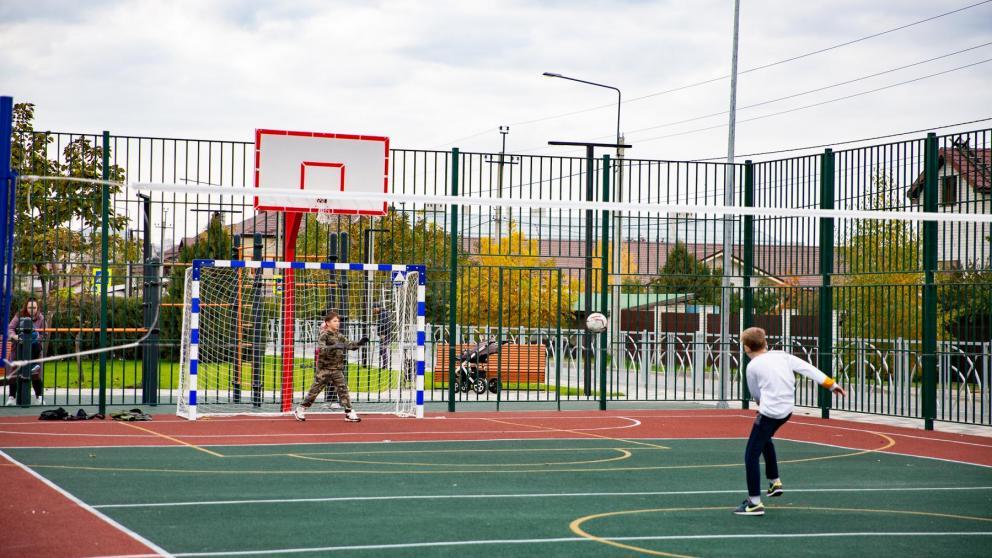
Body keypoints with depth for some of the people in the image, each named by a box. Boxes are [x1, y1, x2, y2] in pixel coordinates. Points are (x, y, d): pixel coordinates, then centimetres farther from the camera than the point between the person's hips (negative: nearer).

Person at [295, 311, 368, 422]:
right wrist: (333, 347, -41)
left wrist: (359, 343, -9)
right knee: (315, 390, 0)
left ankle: (349, 413, 2)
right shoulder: (324, 335, -10)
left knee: (343, 390, -1)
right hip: (324, 368, -5)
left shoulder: (339, 336, 10)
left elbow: (350, 345, 10)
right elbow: (321, 348, -26)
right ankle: (300, 410, 13)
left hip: (337, 369, 5)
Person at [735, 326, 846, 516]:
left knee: (751, 455, 0)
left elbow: (756, 394, 5)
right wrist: (831, 384, 7)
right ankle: (775, 482, 36)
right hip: (786, 411, 7)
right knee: (765, 439, 35)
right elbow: (808, 368, 5)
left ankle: (755, 503, -3)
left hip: (768, 413, -7)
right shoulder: (782, 356, 8)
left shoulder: (753, 366, -5)